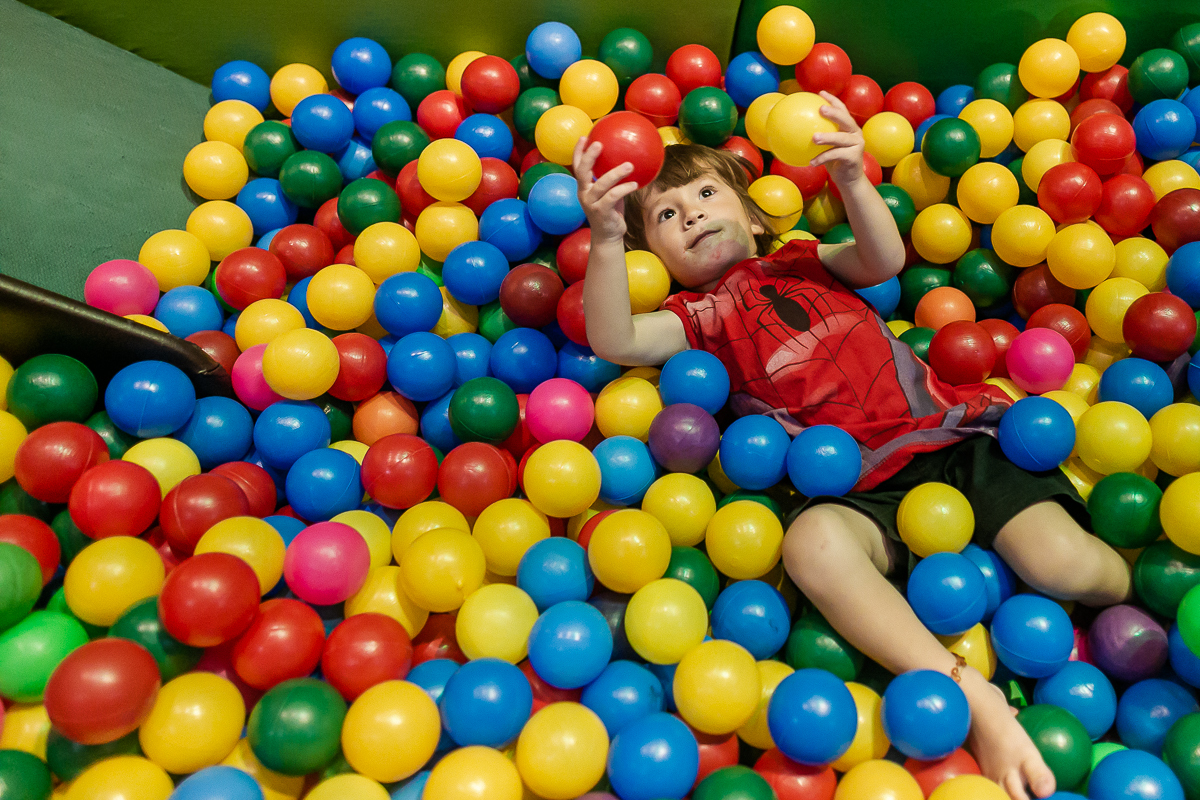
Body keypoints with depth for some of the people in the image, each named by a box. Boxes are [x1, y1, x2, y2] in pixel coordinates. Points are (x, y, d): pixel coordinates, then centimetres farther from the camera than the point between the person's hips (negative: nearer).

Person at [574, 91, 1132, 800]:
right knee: (814, 543, -36)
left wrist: (853, 183, -20)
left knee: (1061, 564, -19)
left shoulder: (804, 263, 21)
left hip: (954, 435, 2)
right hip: (863, 489, -1)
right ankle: (979, 702, -31)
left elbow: (885, 261, 0)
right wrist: (607, 237, -26)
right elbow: (616, 341, -9)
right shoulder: (701, 317, 12)